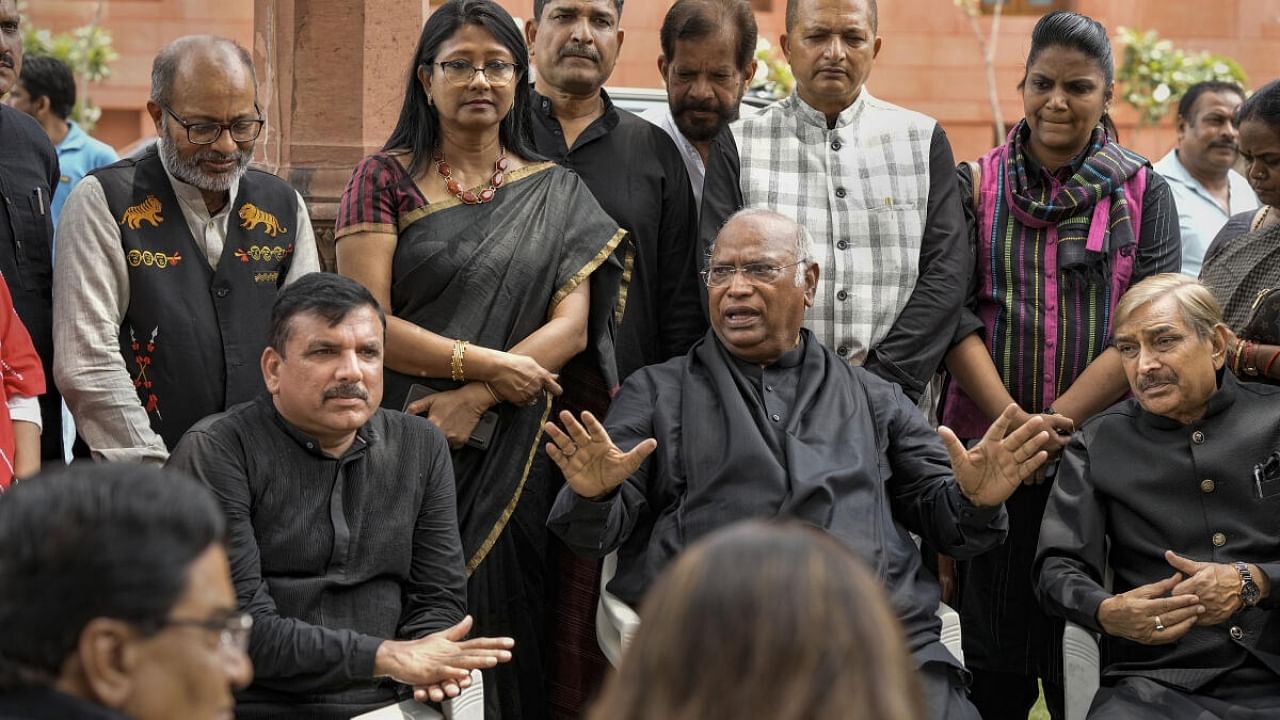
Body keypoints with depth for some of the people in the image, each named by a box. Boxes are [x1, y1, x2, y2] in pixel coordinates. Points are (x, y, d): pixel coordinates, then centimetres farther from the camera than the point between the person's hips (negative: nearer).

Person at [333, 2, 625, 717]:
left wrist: (474, 399, -14)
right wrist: (489, 364, -14)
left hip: (515, 451, 2)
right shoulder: (383, 180, 3)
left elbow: (571, 325, -1)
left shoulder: (557, 193, 9)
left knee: (506, 615, 3)